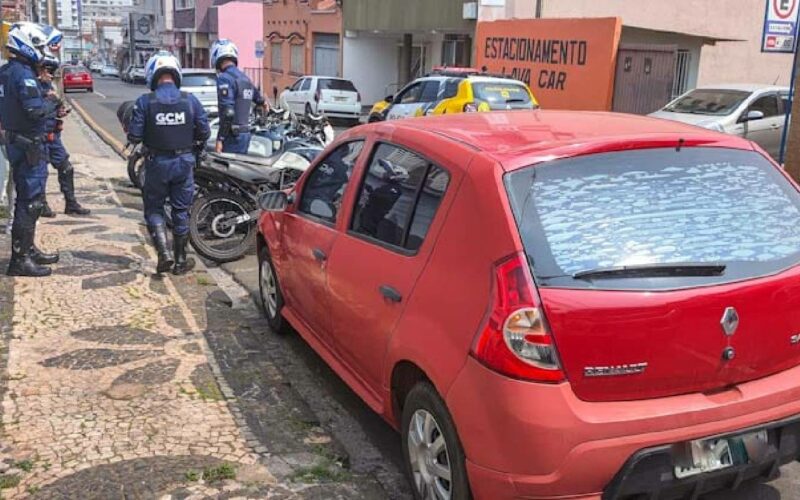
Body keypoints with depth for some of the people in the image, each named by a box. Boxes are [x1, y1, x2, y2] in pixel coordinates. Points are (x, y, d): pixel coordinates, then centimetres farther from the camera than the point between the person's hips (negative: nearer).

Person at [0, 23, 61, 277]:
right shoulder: (23, 73, -17)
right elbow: (35, 109, -26)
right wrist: (52, 105, -7)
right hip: (29, 145, -10)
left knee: (26, 199, 18)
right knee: (30, 203, -6)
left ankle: (27, 249, 28)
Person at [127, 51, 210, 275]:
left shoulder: (144, 102, -11)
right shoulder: (190, 100, -6)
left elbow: (134, 136, -11)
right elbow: (204, 131, -3)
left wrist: (131, 132, 12)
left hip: (157, 163, -1)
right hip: (184, 162, 2)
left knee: (154, 209, 13)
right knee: (181, 210, 12)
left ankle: (164, 253, -2)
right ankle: (180, 260, 18)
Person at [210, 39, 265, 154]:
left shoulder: (224, 78, -12)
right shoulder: (245, 78, 14)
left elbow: (227, 112, -20)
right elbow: (260, 100, 28)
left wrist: (220, 139, -18)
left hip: (233, 135, -8)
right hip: (246, 133, 8)